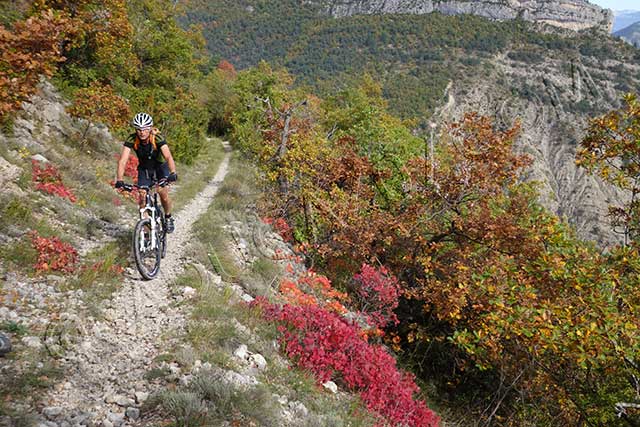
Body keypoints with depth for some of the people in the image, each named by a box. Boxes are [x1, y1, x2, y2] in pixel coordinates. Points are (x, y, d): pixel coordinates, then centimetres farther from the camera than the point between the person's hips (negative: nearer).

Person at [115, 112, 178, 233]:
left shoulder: (157, 138, -31)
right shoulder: (131, 140, -26)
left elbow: (168, 156, -44)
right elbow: (122, 160, -33)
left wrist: (173, 173, -62)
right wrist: (119, 180, -48)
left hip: (160, 167, -2)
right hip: (144, 169, 2)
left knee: (163, 193, -16)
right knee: (142, 197, -9)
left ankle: (168, 217, 12)